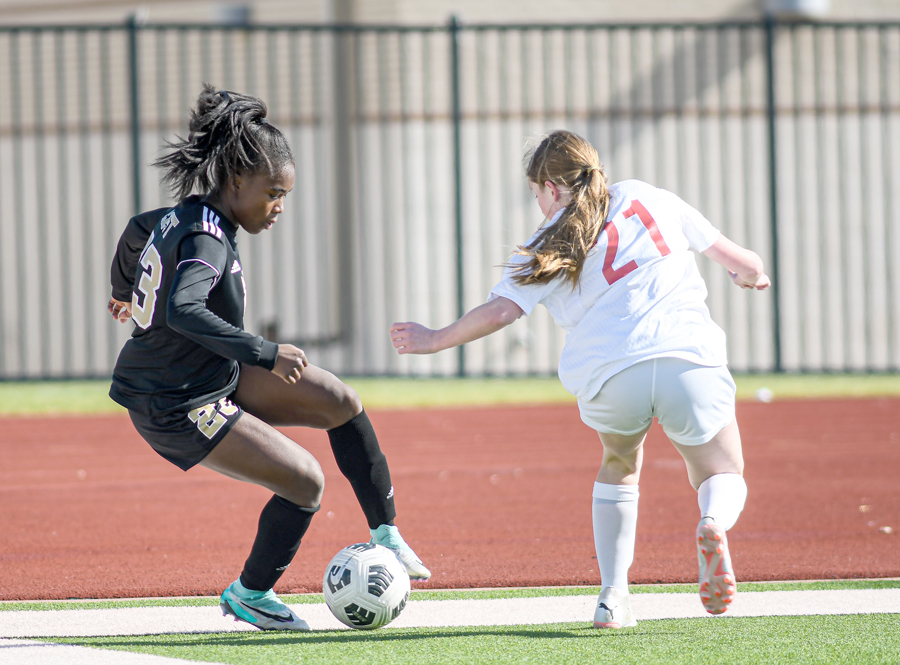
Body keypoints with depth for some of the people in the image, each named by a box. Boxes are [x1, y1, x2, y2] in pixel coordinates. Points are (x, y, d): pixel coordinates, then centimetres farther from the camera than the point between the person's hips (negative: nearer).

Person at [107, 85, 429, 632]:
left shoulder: (178, 218, 2)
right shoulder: (207, 241, -28)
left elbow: (135, 233, 23)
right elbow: (182, 313, -46)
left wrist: (126, 295, 44)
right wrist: (266, 354, -43)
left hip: (215, 375, 10)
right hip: (178, 408, -10)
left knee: (342, 403, 7)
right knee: (306, 482, -7)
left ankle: (385, 533, 17)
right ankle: (250, 594, 16)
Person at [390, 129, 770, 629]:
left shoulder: (546, 247, 13)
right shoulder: (647, 197, 19)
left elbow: (500, 310, 1)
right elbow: (738, 259, 24)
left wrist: (433, 340, 17)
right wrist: (749, 273, 47)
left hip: (609, 377, 0)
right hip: (688, 359, 0)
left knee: (619, 468, 30)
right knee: (723, 478, 16)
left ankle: (612, 595, 14)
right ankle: (713, 524, -23)